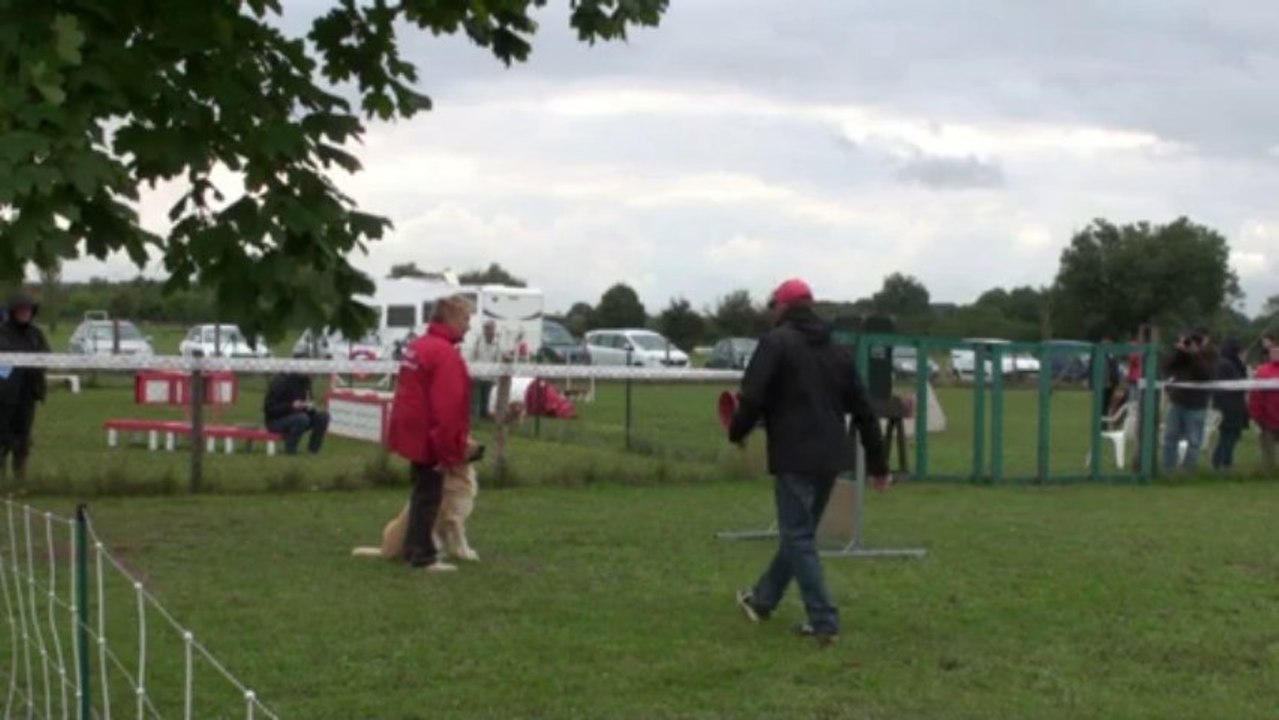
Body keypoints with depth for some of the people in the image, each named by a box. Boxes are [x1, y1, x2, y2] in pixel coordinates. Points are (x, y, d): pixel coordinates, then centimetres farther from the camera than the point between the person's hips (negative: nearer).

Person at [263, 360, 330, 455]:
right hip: (276, 421, -7)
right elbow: (269, 408, -20)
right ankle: (290, 450, -22)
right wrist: (291, 406, -32)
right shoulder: (280, 382, -17)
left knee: (323, 416, -12)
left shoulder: (305, 380, 4)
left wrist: (310, 406, -13)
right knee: (302, 418, -34)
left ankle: (314, 447, -2)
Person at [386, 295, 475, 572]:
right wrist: (448, 450, -21)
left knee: (422, 492, 19)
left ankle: (414, 548, 28)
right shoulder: (445, 353, -20)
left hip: (415, 434, 10)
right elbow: (447, 407, -25)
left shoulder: (417, 347, 12)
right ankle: (423, 556, 3)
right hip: (430, 438, -10)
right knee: (429, 495, -2)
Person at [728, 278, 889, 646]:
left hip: (795, 457, -7)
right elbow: (863, 410, 15)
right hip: (830, 457, 7)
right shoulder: (836, 350, 14)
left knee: (798, 538, -1)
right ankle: (762, 599, 35)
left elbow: (753, 396, -15)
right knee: (799, 532, 19)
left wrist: (737, 432, 4)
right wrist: (878, 463, 19)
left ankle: (824, 621, -6)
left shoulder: (777, 341, -6)